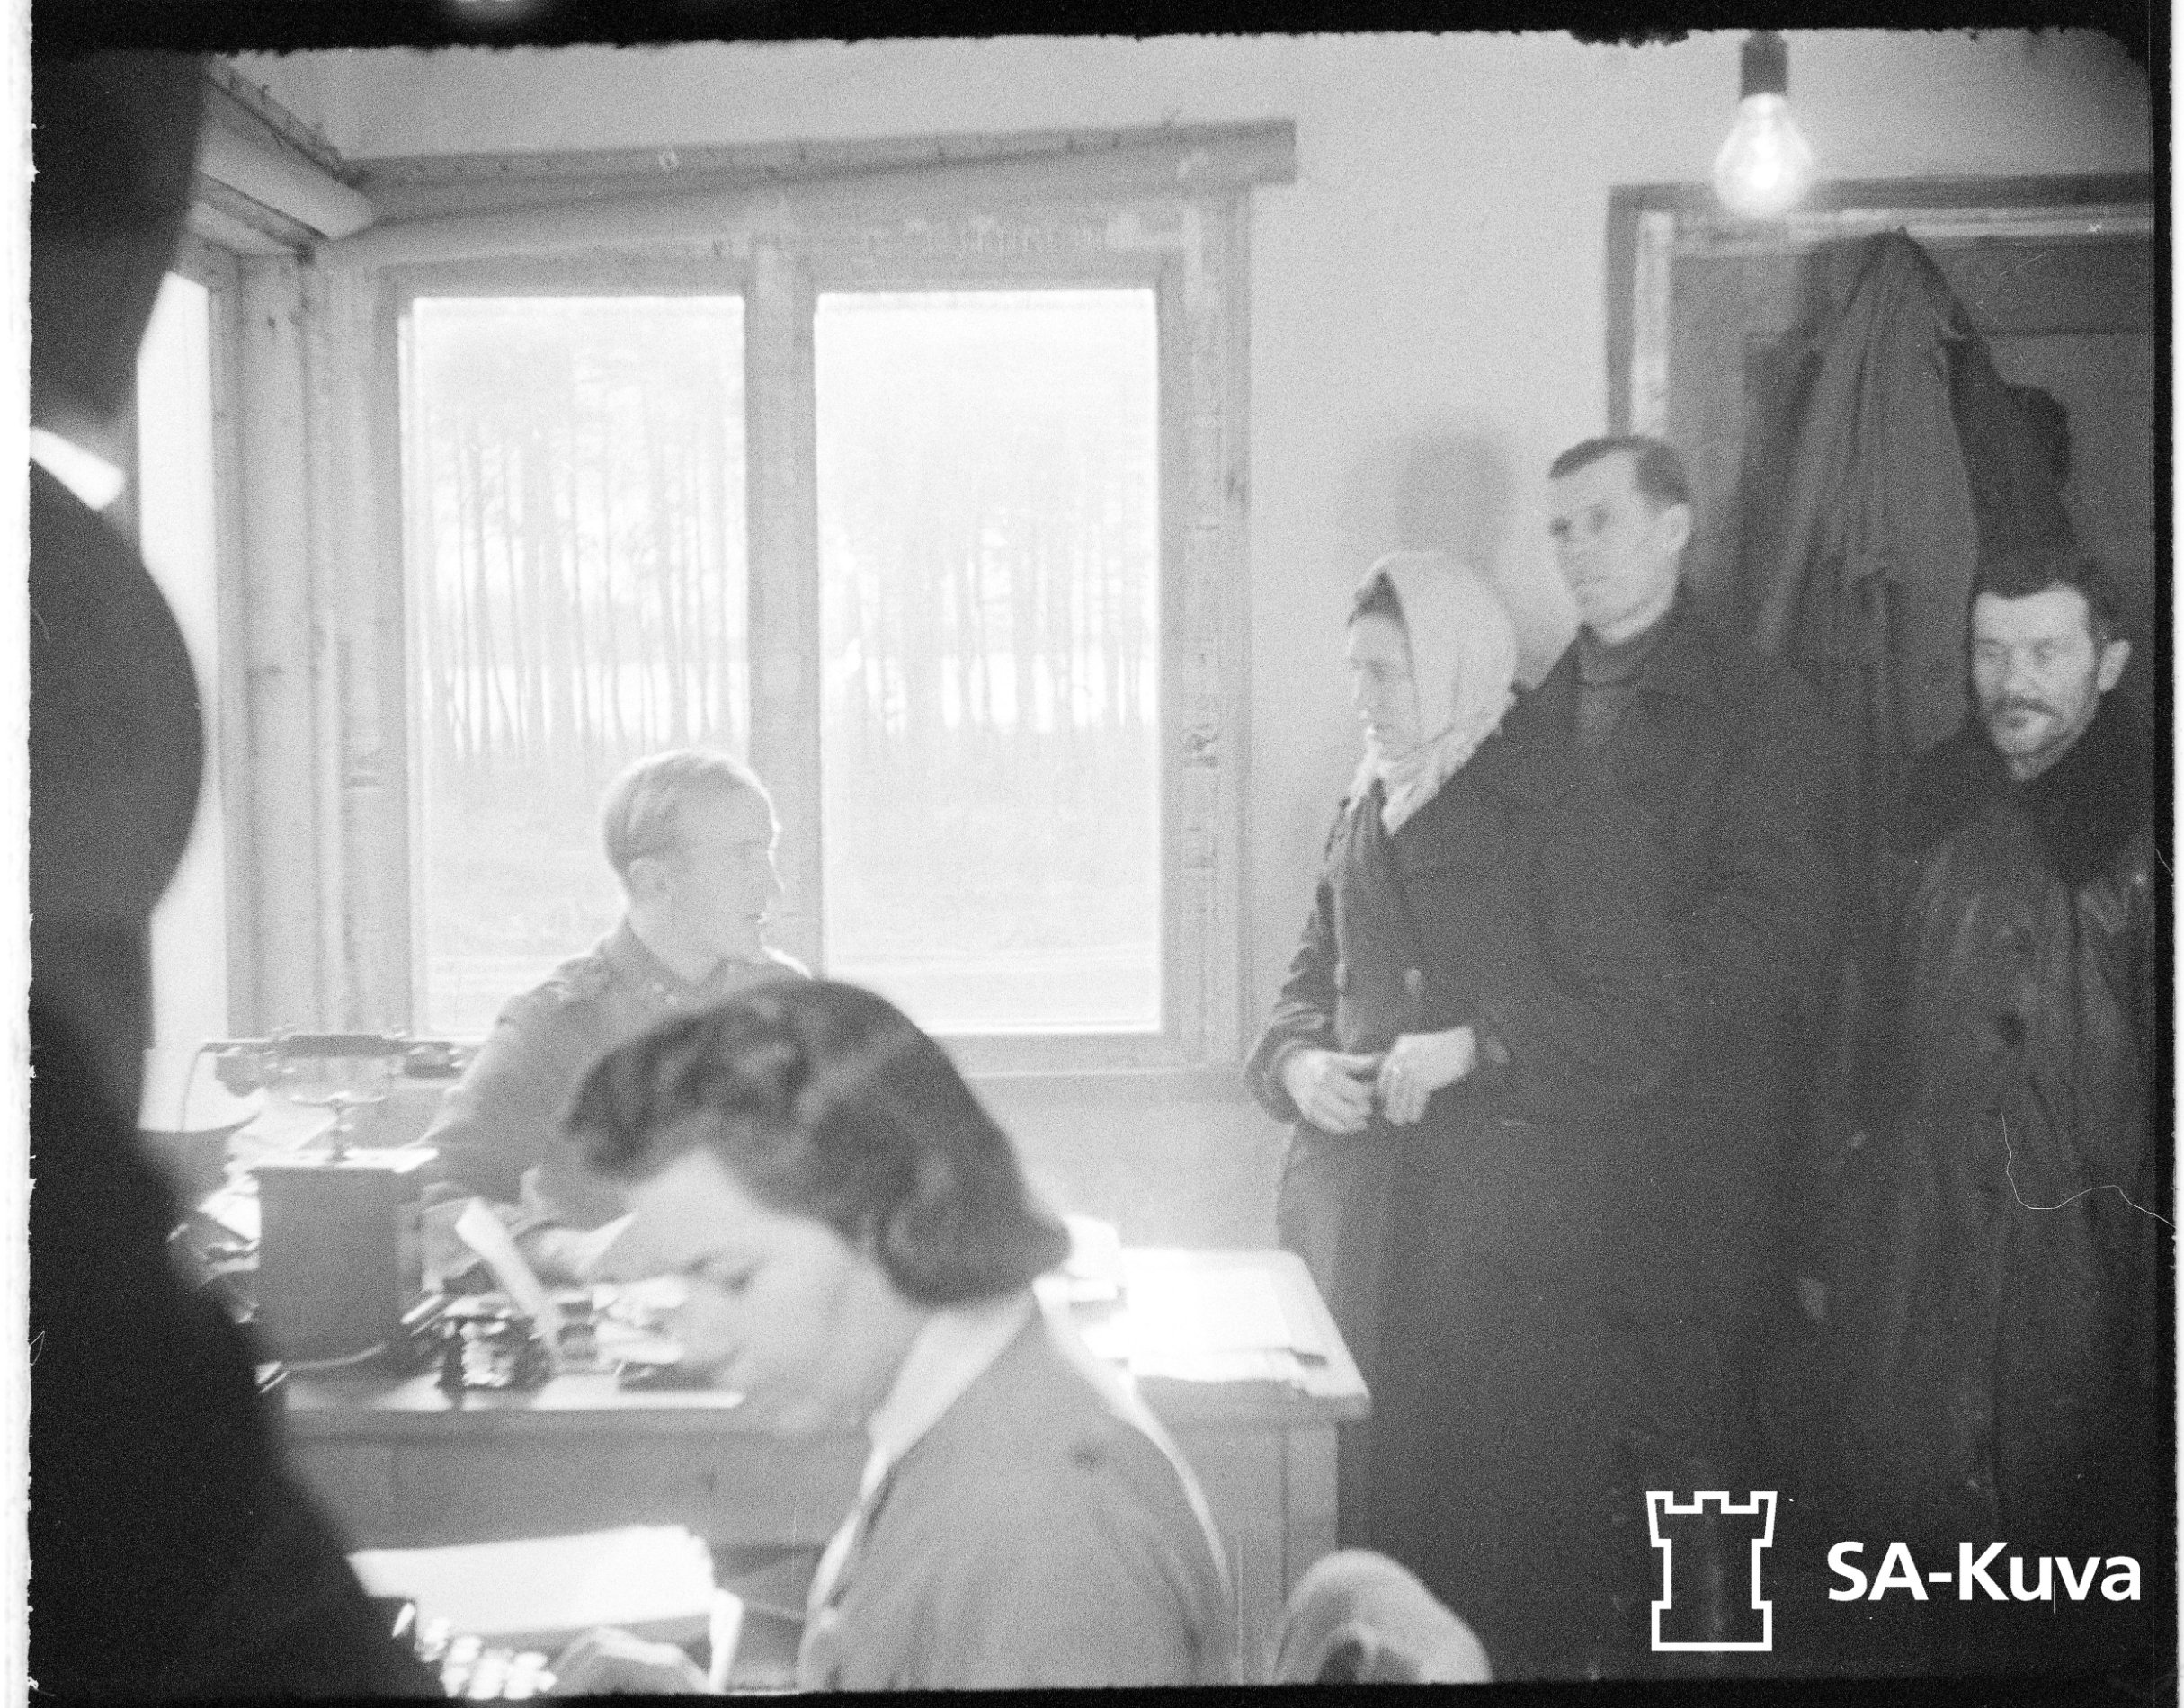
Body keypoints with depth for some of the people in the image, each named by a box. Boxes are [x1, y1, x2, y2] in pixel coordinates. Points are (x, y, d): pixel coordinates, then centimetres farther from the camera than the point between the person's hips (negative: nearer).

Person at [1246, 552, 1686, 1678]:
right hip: (1355, 1199, 6)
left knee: (1492, 1489, -2)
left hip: (1504, 1218, -6)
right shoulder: (1366, 809, 14)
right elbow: (1312, 978, 21)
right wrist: (1297, 1062, 0)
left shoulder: (1564, 813, -7)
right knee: (1365, 1474, 9)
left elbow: (1641, 1028, -11)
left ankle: (1523, 1657, 16)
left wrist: (1473, 1046, -20)